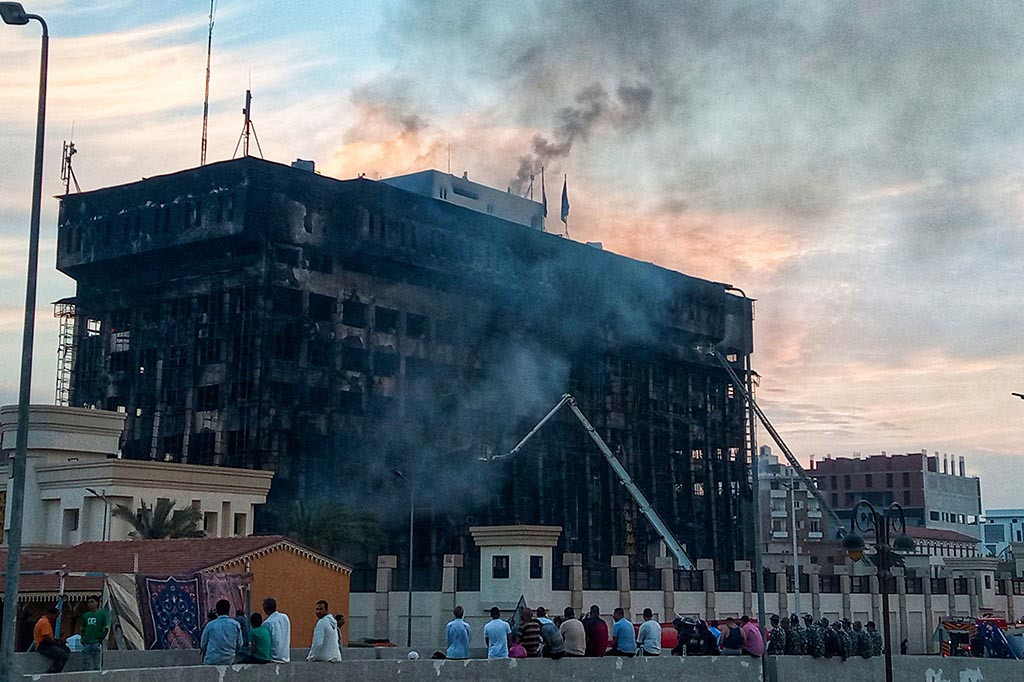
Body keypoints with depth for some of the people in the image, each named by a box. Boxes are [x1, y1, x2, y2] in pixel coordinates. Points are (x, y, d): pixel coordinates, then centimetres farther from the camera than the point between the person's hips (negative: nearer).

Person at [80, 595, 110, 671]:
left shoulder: (103, 613, 3)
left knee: (97, 667, -8)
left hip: (97, 643, -5)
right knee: (86, 668, 0)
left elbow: (107, 629, 0)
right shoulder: (86, 615, 18)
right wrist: (82, 639, 9)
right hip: (86, 644, 5)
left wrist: (101, 640, -9)